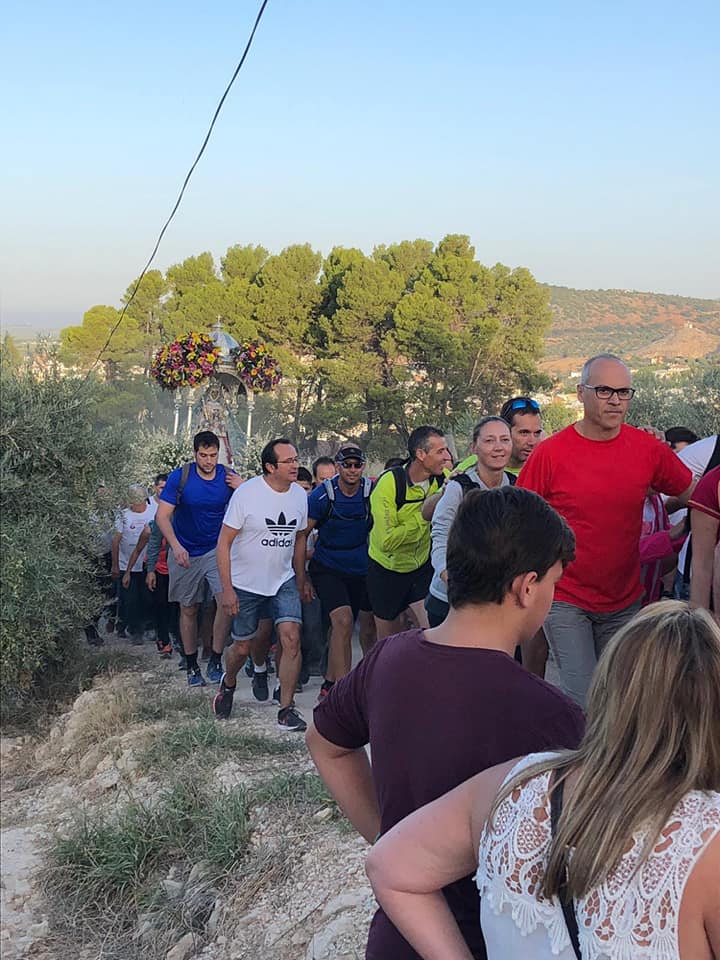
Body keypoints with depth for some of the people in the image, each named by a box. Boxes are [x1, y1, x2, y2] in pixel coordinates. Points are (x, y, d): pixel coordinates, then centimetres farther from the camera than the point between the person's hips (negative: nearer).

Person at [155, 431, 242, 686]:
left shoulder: (228, 477, -7)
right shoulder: (180, 477, -11)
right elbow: (162, 516, -13)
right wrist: (176, 546, -27)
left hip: (216, 549, 0)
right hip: (185, 553, 0)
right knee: (188, 609, 9)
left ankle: (216, 661, -5)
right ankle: (192, 666, 23)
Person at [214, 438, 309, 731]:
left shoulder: (300, 495, -1)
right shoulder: (246, 493, -16)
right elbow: (224, 543, -14)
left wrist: (300, 581, 16)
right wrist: (227, 589, -17)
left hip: (283, 581, 3)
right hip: (245, 584, -3)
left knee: (291, 638, -13)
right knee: (242, 646, 9)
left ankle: (286, 710, -2)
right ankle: (228, 683, 42)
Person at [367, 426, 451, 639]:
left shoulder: (442, 479, -12)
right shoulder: (389, 484, -26)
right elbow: (387, 541, -32)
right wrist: (425, 515, -31)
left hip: (423, 566, 3)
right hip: (387, 568, -3)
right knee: (388, 641, 13)